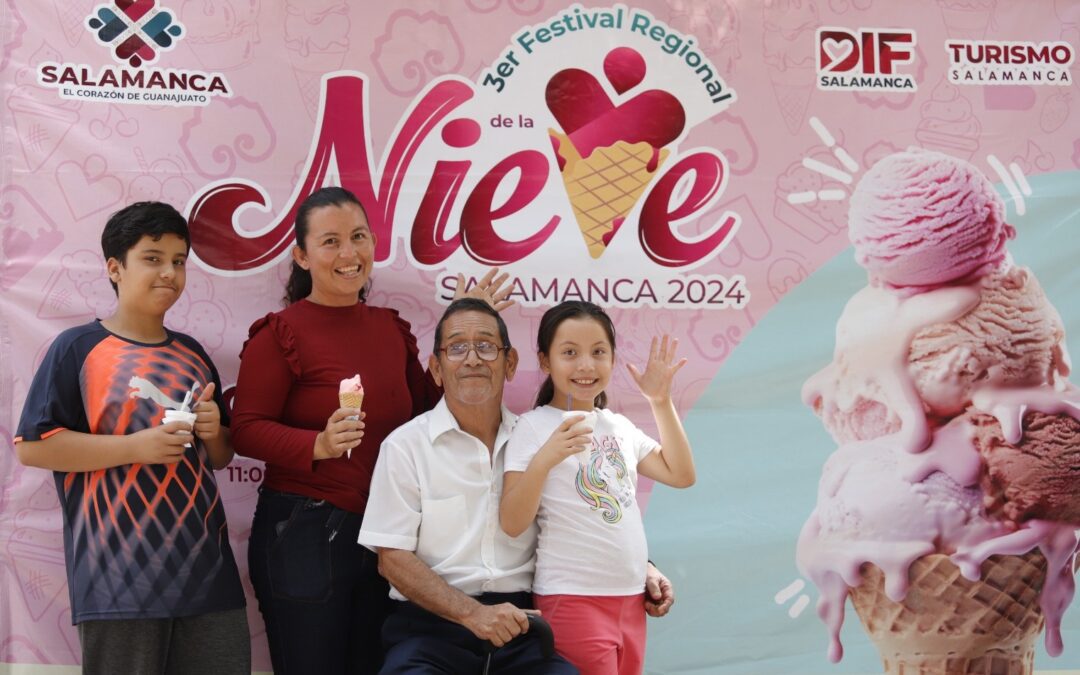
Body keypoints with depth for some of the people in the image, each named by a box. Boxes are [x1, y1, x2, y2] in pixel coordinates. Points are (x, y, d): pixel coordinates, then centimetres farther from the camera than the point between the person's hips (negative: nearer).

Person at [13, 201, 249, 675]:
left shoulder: (192, 354, 16)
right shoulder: (78, 348, -2)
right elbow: (32, 447, -9)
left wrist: (213, 432, 1)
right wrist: (135, 446, -15)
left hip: (205, 570, 6)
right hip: (119, 578, -5)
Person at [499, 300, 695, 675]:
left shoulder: (619, 426, 11)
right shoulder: (533, 427, -8)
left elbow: (681, 475, 13)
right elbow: (512, 524, -14)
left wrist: (661, 402, 7)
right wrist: (544, 459, -29)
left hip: (630, 598, 6)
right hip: (572, 601, -6)